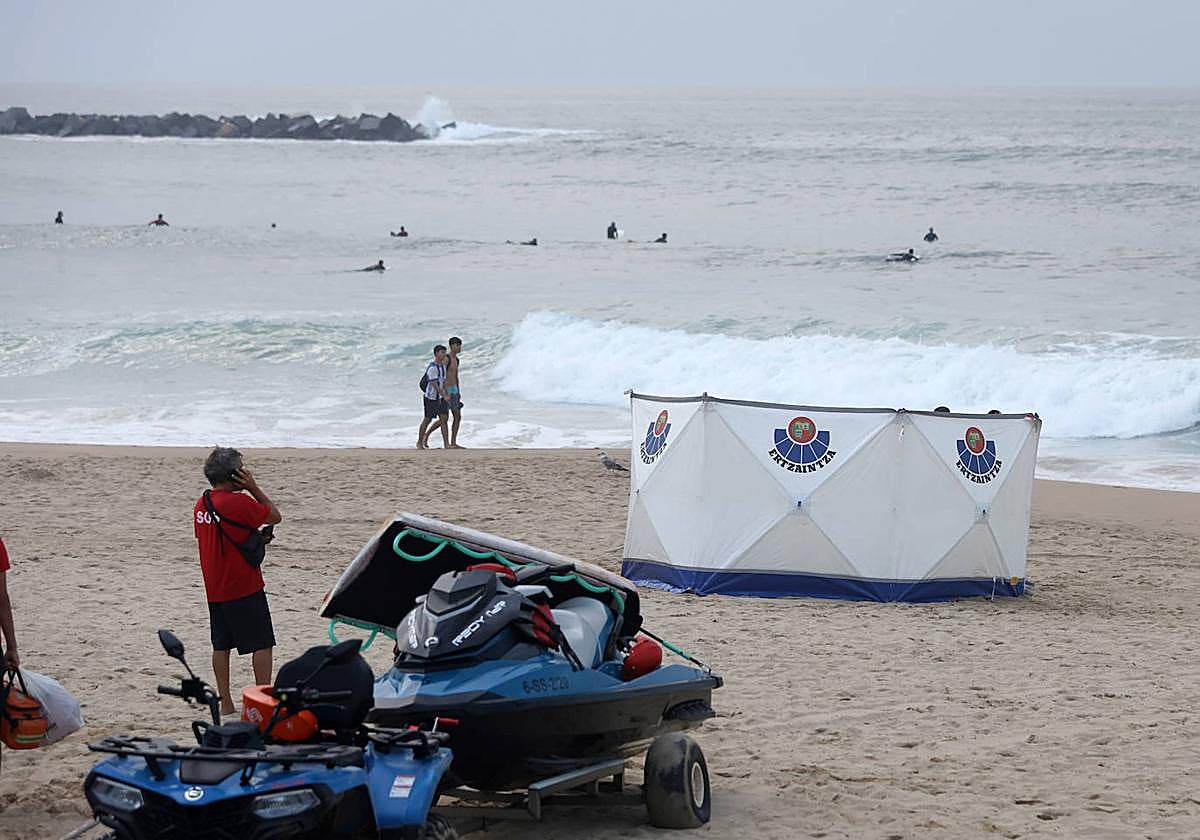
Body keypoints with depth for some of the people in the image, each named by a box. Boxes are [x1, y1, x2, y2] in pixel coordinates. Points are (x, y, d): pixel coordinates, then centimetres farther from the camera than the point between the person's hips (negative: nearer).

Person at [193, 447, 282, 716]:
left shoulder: (201, 505, 6)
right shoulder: (239, 502, -17)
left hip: (214, 590, 7)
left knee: (221, 646, 11)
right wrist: (254, 488, -5)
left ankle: (225, 705, 14)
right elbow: (276, 517, -7)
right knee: (262, 644, 0)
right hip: (245, 589, -7)